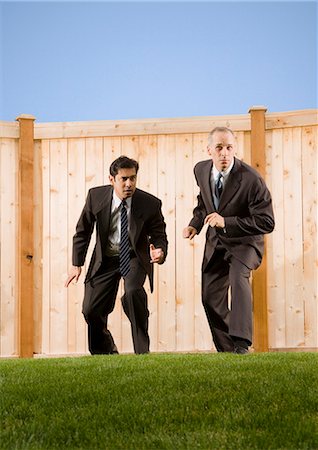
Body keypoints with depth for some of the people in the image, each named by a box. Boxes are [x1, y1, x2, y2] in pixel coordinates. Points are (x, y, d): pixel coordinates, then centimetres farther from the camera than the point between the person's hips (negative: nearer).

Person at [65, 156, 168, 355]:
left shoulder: (150, 204, -17)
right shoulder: (96, 196, -12)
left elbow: (159, 236, -5)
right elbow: (83, 231, 2)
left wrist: (160, 252, -29)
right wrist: (77, 264, -1)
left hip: (134, 258, -2)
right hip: (105, 259, 3)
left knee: (133, 291, -32)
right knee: (91, 310, -3)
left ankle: (142, 351, -16)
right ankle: (106, 353, 27)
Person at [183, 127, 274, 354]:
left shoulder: (251, 179, -25)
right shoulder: (201, 170, -6)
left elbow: (266, 222, -24)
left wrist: (226, 222, -31)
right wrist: (195, 224, -1)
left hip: (244, 242, -6)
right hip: (215, 242, 6)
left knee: (238, 276, -33)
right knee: (211, 296, 6)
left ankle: (241, 344, -35)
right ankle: (226, 350, 21)